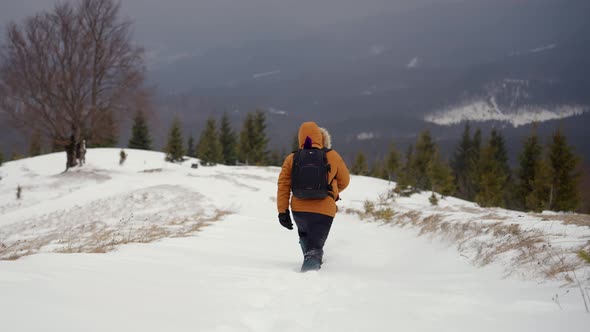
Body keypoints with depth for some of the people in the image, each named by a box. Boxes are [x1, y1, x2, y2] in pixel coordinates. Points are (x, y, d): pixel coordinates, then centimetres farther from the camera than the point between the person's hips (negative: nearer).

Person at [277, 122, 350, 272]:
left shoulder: (291, 159, 1)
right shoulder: (333, 157, -1)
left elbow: (283, 186, -1)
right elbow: (344, 181, 12)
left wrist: (283, 212, 3)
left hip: (299, 209, 3)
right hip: (324, 210, -3)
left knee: (305, 236, 31)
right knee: (315, 246, 2)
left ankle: (311, 261, 38)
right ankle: (311, 264, -22)